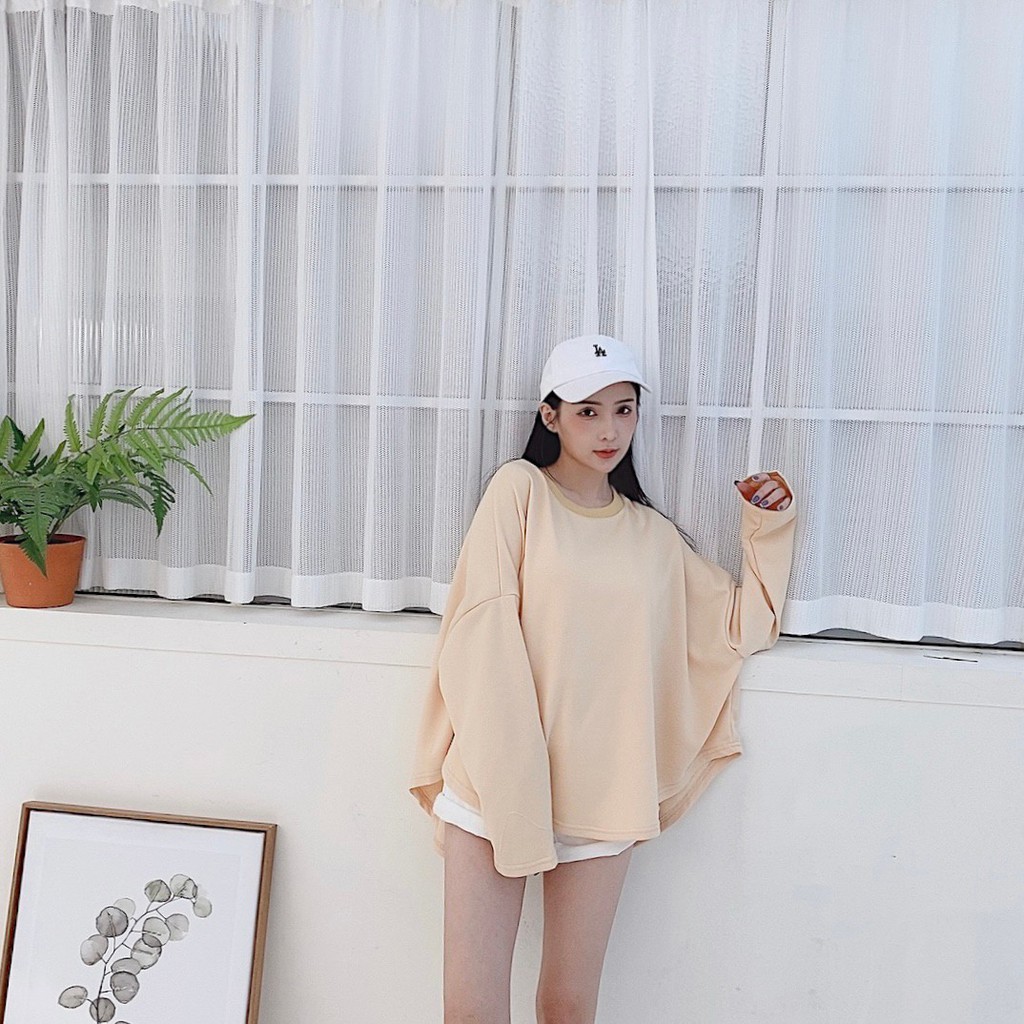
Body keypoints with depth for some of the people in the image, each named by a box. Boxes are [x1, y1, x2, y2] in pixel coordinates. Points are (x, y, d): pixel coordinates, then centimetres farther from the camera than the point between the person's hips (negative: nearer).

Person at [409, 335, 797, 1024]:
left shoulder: (653, 534, 12)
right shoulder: (519, 489, 0)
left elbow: (740, 629, 16)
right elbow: (484, 635, -7)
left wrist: (768, 529, 5)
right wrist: (512, 778, -14)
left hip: (600, 793, 3)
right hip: (496, 781, -3)